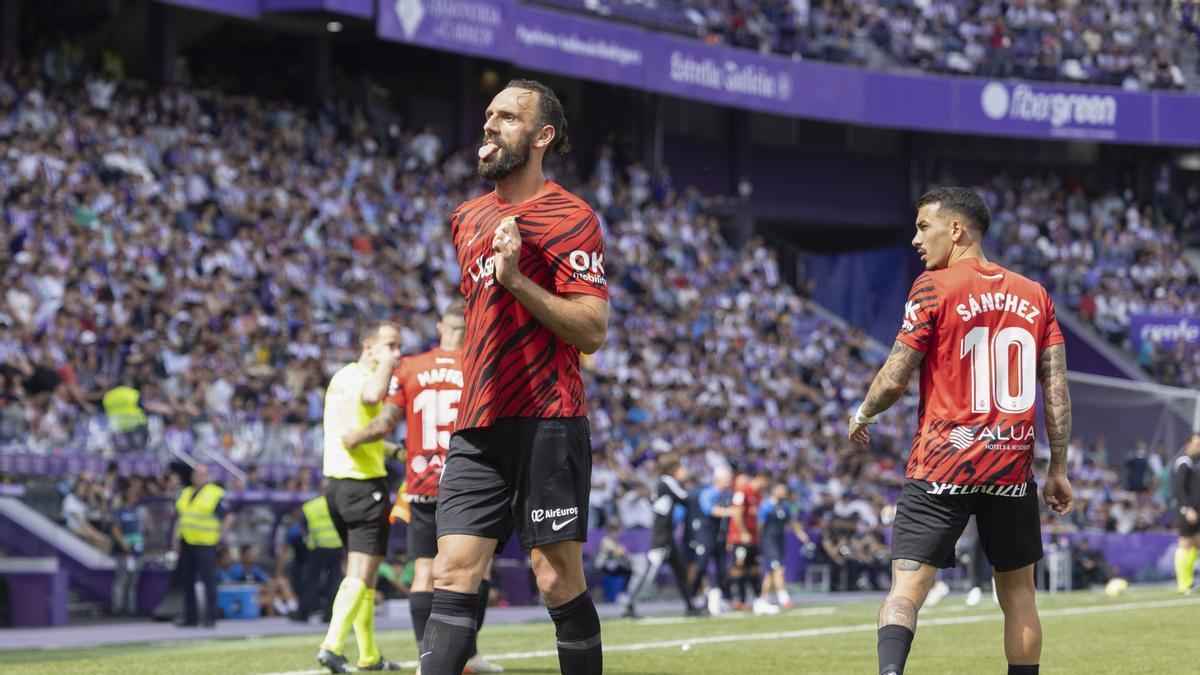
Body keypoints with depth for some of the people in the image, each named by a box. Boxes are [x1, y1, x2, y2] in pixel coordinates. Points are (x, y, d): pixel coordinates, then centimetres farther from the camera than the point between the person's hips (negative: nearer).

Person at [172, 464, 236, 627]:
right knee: (187, 582, 8)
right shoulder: (185, 493, 16)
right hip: (186, 543, 6)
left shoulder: (215, 494, -4)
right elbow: (179, 518, 22)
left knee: (209, 581, -8)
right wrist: (175, 538, 12)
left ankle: (211, 617, -6)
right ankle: (190, 617, 14)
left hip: (205, 545, -6)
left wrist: (219, 535, -7)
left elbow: (229, 517, -3)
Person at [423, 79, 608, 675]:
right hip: (477, 425, 6)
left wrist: (516, 279, -22)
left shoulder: (569, 217, -6)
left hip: (546, 424, -6)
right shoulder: (467, 219, 17)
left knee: (558, 581, -3)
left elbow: (592, 331, -13)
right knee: (453, 575, -4)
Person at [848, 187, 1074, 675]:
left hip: (941, 469, -4)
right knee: (1018, 593, 14)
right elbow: (1057, 387, 8)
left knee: (907, 587, -10)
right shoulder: (1035, 295, 11)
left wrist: (862, 415, 15)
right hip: (1012, 469, 4)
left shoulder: (934, 288, -3)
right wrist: (1058, 469, 13)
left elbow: (895, 379, -5)